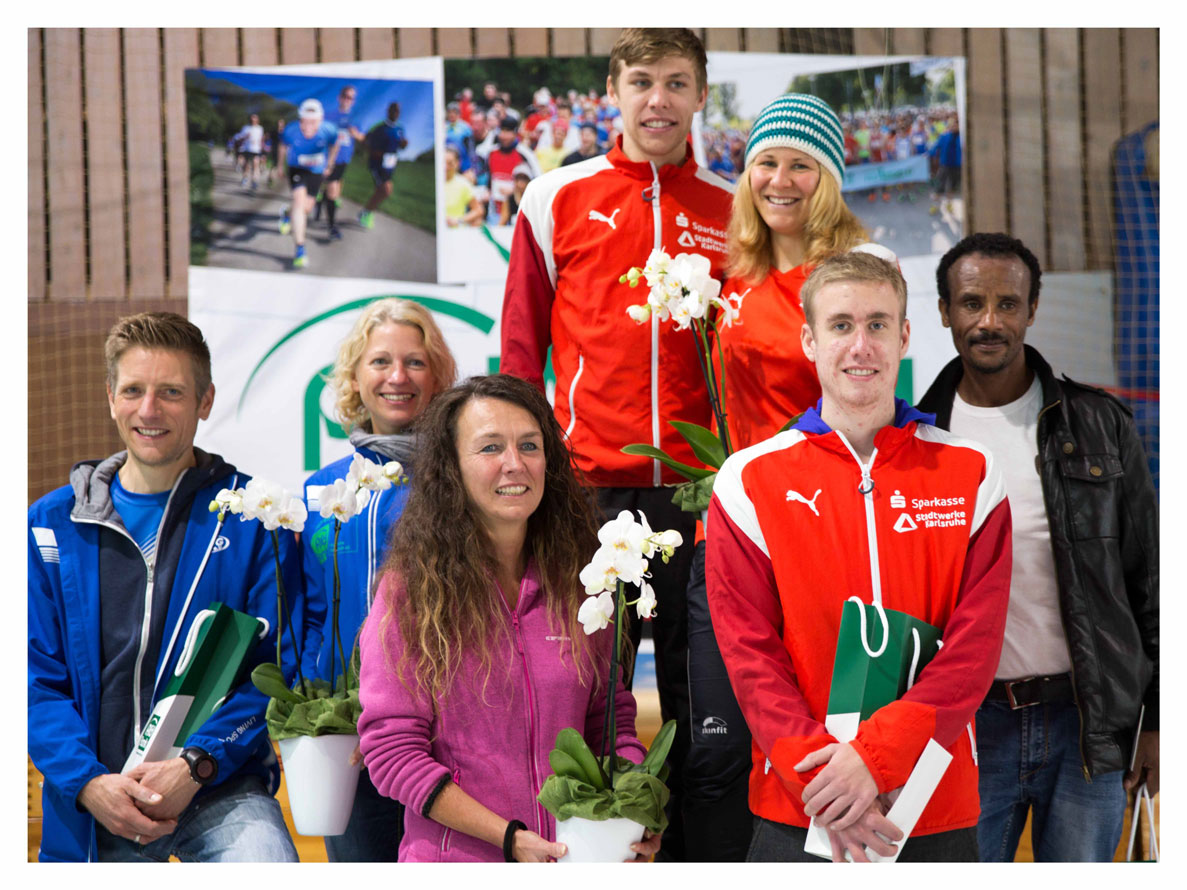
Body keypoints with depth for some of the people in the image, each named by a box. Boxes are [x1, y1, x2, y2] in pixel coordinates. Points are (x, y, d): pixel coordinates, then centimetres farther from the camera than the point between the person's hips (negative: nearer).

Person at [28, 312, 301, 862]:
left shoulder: (254, 517, 1)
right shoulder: (53, 523, 8)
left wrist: (195, 765, -14)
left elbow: (279, 667, -1)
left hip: (221, 791, -3)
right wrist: (88, 782, -10)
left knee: (267, 868, -28)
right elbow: (38, 678, 5)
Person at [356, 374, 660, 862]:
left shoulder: (578, 584, 8)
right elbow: (391, 749, -7)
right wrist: (510, 839, -14)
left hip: (579, 855, 3)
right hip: (455, 858, -3)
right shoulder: (410, 590, -4)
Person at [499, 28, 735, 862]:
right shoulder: (557, 201, 7)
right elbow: (520, 350, 9)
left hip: (700, 490, 1)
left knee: (698, 689, 6)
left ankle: (691, 848, 16)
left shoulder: (733, 212, 11)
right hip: (588, 486, -1)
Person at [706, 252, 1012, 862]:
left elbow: (975, 645, -6)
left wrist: (877, 753, -18)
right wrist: (824, 783, -18)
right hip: (796, 820, -1)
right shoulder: (748, 482, 1)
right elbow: (749, 652, -6)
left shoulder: (972, 476, 3)